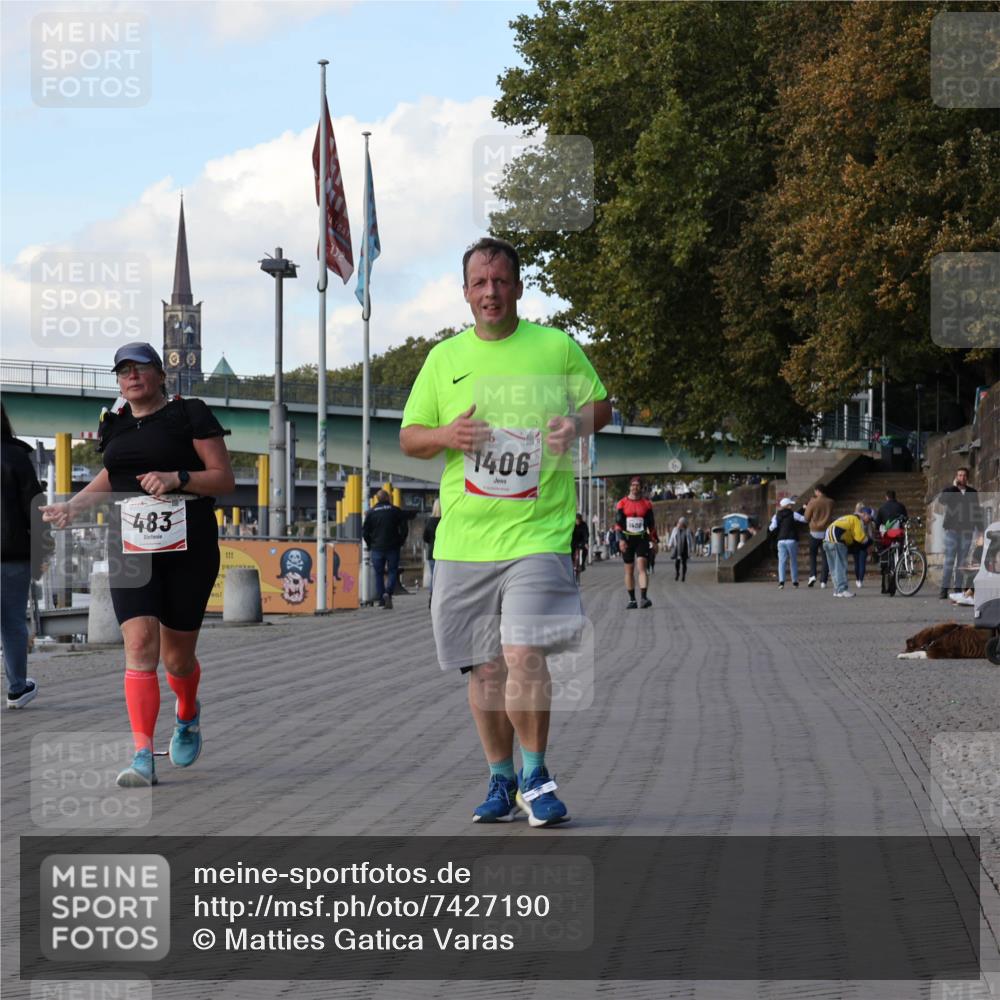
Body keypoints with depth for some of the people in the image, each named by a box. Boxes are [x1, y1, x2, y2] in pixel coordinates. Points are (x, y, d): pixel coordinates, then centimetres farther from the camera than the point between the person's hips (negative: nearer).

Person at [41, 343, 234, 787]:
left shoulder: (189, 414, -2)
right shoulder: (115, 423, 13)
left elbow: (225, 479, -4)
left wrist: (176, 478, -19)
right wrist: (74, 504, 15)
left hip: (188, 549, -3)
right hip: (130, 549, 3)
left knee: (177, 655, 5)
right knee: (140, 644, -13)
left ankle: (188, 716, 39)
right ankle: (143, 757, -15)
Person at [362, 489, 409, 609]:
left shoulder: (371, 512, 2)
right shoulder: (396, 511, 0)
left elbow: (365, 531, 0)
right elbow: (404, 528, -3)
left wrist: (370, 544, 11)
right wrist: (400, 542, 8)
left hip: (377, 548, 1)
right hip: (393, 548, -1)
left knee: (378, 574, 8)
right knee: (392, 572, 5)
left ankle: (381, 599, 5)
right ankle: (388, 592, -20)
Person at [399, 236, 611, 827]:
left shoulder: (556, 348, 3)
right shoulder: (445, 358, 10)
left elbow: (602, 405, 14)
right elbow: (409, 438, 14)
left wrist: (578, 424, -9)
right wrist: (446, 435, -8)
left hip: (537, 532, -3)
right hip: (464, 539, 3)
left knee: (524, 655, -16)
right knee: (484, 667, 8)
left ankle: (535, 776, 1)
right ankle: (502, 780, 23)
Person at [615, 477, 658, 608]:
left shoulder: (646, 504, 6)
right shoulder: (622, 504, 3)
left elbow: (652, 524, 11)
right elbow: (618, 523, -1)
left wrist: (654, 541, 9)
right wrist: (621, 539, -12)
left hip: (642, 539, -1)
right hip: (627, 539, 1)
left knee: (642, 566, -16)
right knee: (629, 570, 6)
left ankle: (643, 598, -23)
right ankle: (632, 600, 14)